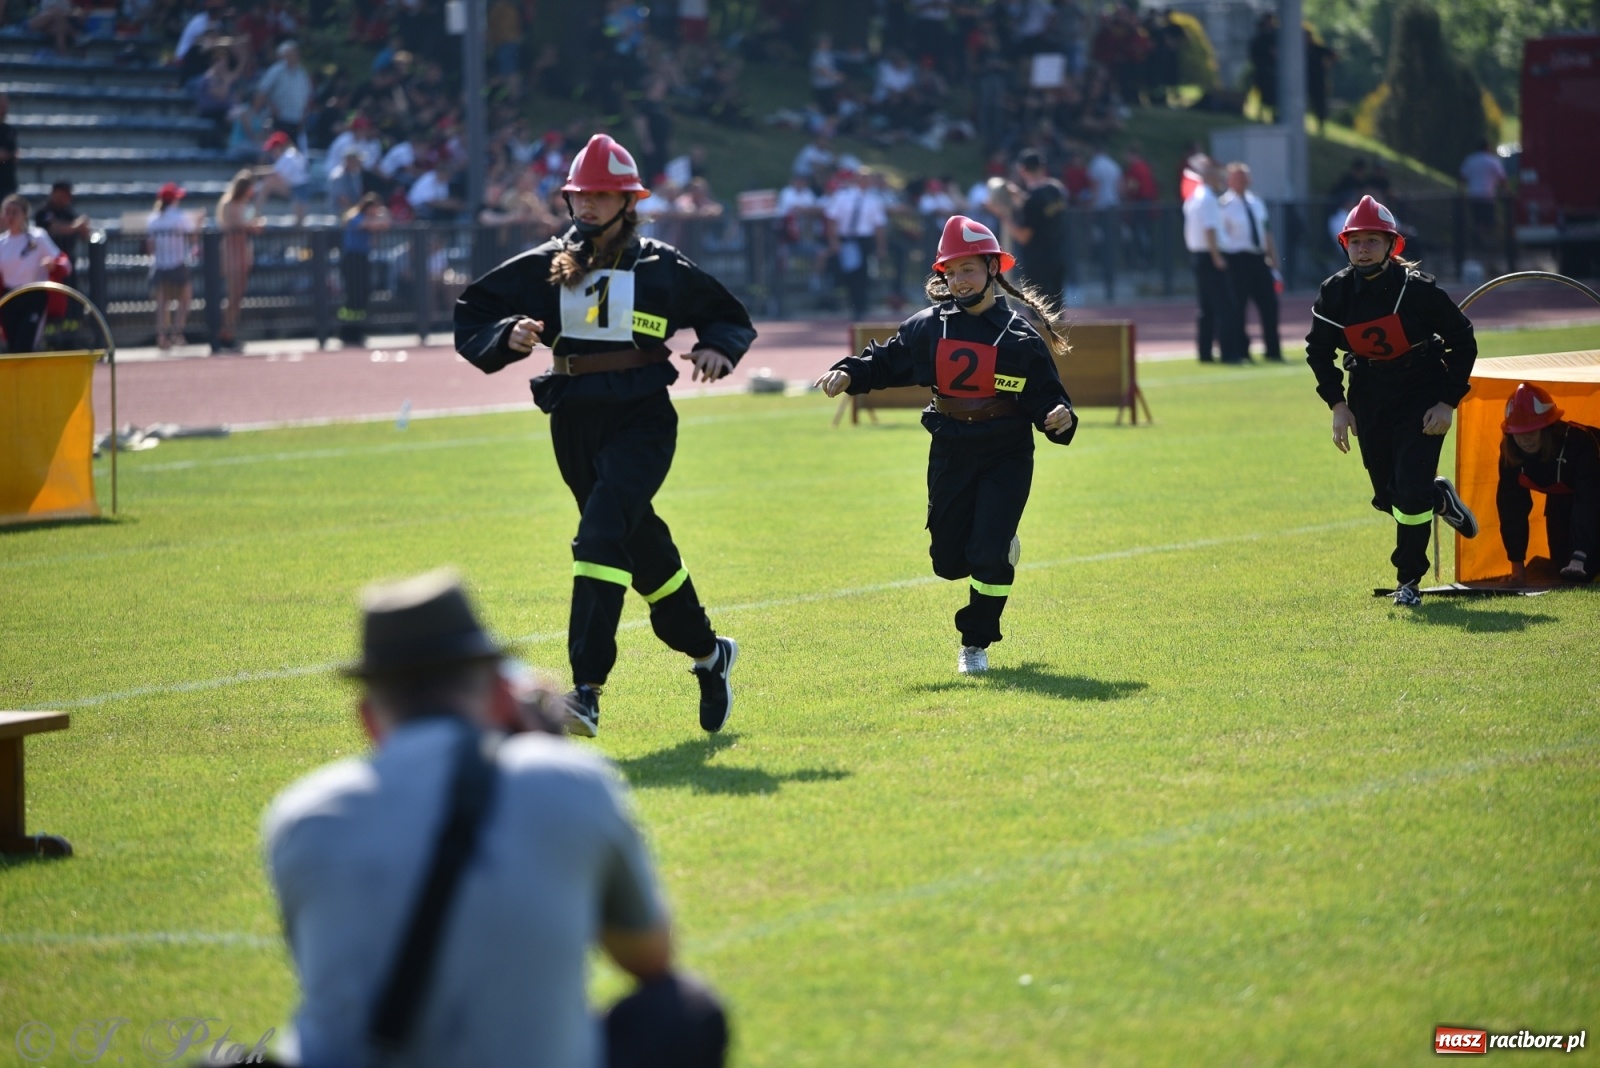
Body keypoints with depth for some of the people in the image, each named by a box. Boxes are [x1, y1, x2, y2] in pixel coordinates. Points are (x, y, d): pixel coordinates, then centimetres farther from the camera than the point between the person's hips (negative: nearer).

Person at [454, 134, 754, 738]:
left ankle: (586, 691, -28)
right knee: (642, 546, 15)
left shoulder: (661, 269, 0)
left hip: (641, 421, -4)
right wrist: (509, 335, -17)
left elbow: (729, 318, 13)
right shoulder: (542, 268, 5)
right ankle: (708, 653, 39)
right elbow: (471, 319, 4)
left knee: (601, 534, -23)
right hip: (574, 426, 4)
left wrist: (717, 349, -8)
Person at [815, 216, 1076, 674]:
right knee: (949, 562, 9)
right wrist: (848, 374, -11)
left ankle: (976, 644, 7)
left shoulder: (1020, 336, -9)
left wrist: (1059, 419, -30)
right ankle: (999, 550, 44)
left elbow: (1046, 397, -8)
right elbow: (885, 361, 7)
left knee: (987, 556, -13)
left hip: (1006, 457, -4)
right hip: (950, 454, 4)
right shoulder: (928, 328, 0)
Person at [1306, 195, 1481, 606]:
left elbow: (1463, 340, -9)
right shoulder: (1335, 292, -8)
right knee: (1387, 497, 7)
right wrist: (1337, 404, 0)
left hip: (1422, 398, -4)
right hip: (1369, 399, 4)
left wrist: (1448, 402, -12)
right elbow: (1318, 349, 7)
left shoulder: (1417, 287, -18)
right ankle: (1440, 498, 40)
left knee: (1411, 492, -14)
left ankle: (1409, 580, 3)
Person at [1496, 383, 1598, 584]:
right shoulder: (1510, 451, -26)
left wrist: (1579, 557, -56)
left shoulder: (1579, 441, -43)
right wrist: (1517, 563, -19)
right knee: (1560, 557, -1)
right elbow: (1510, 504, -18)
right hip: (1561, 498, 5)